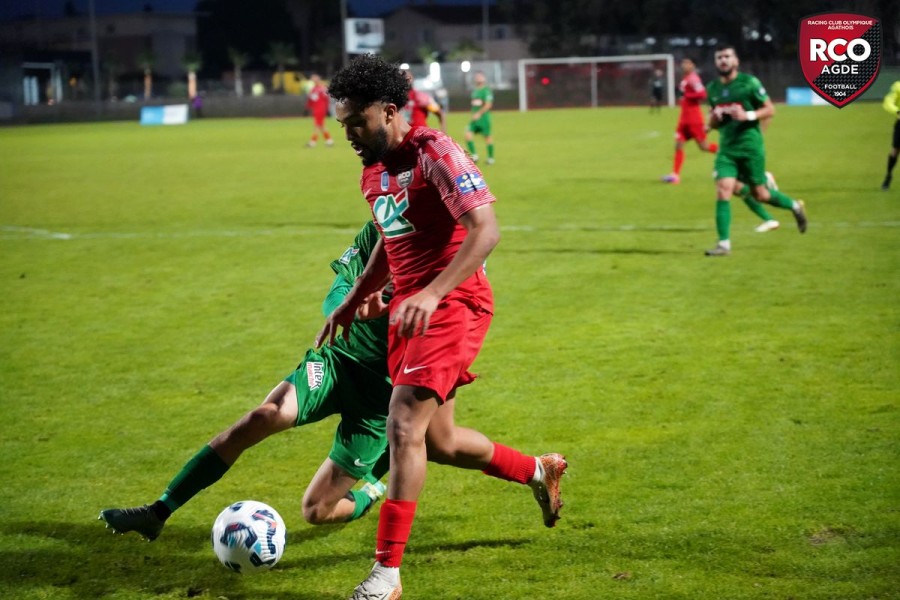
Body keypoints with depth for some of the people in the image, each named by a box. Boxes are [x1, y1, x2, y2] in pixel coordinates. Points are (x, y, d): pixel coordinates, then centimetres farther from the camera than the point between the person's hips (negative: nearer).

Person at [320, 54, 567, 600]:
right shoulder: (373, 172, 11)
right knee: (439, 441, 15)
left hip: (454, 304, -9)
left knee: (404, 426, -18)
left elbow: (485, 232, -25)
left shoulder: (434, 153, -16)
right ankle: (541, 472, 40)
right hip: (408, 308, 9)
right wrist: (351, 303, 24)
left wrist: (432, 294, -36)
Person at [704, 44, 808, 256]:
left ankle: (795, 206, 33)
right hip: (726, 149, 4)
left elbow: (770, 109, -3)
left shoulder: (749, 82, -6)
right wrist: (714, 118, -5)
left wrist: (748, 115, -19)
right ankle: (724, 243, -8)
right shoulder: (712, 88, 8)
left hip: (750, 147, -4)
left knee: (759, 194, 4)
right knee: (723, 191, -11)